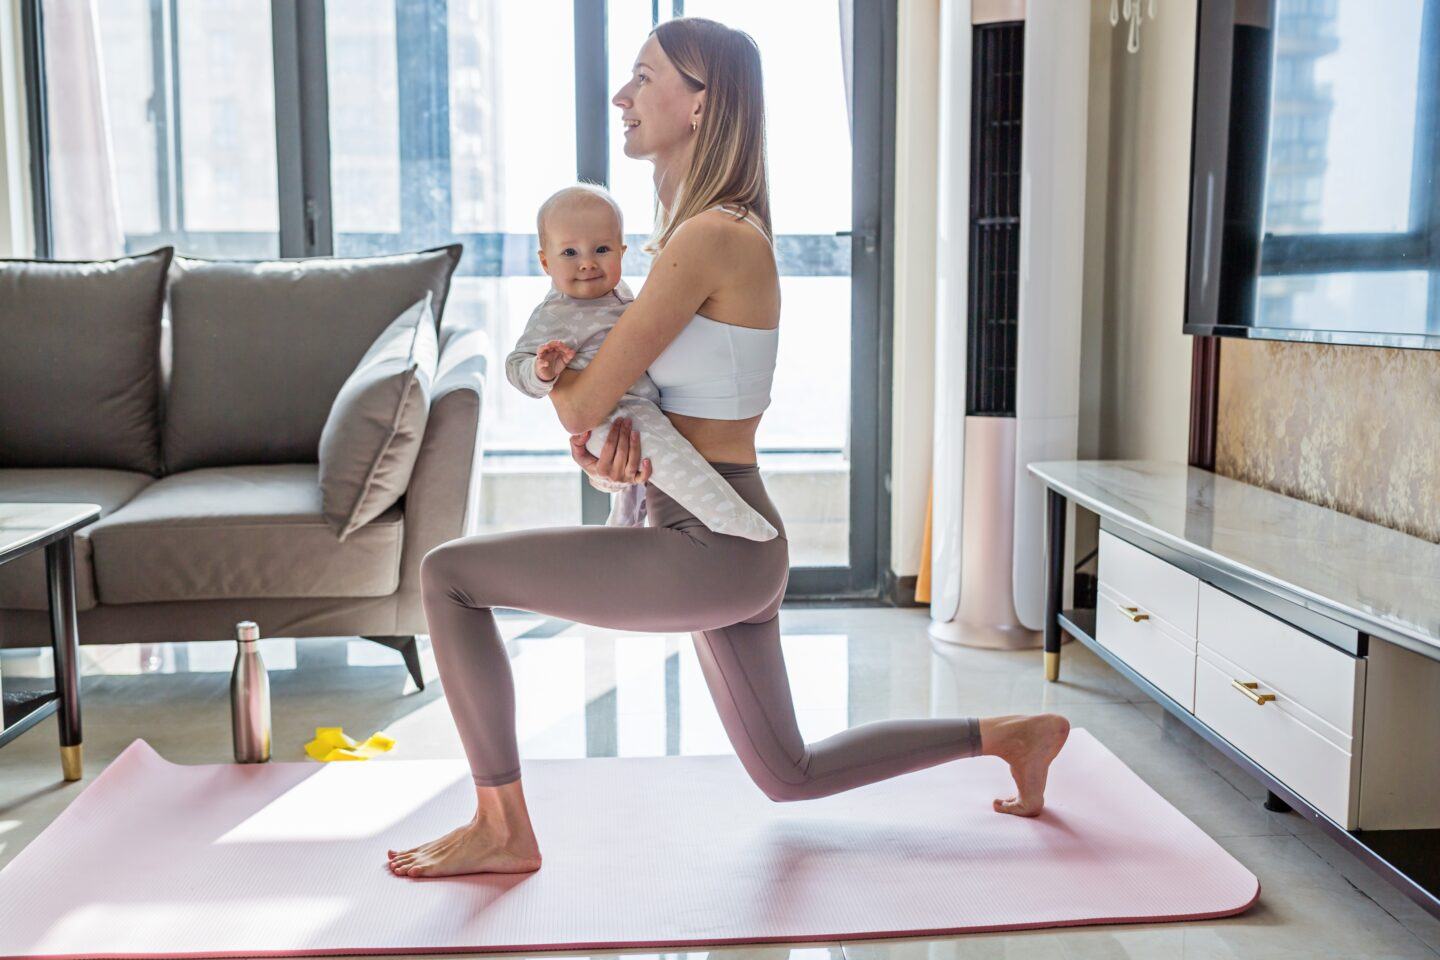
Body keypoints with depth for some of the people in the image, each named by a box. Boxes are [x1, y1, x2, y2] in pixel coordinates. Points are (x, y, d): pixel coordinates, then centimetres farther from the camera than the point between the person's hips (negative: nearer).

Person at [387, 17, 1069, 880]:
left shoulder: (709, 238, -19)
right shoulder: (720, 228, 12)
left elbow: (584, 403, -18)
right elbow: (636, 385, 18)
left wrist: (550, 376, 5)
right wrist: (616, 433, -5)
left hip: (706, 552, -10)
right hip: (732, 548, 10)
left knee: (449, 574, -7)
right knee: (790, 777, 24)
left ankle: (504, 831, 5)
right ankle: (1010, 733, 29)